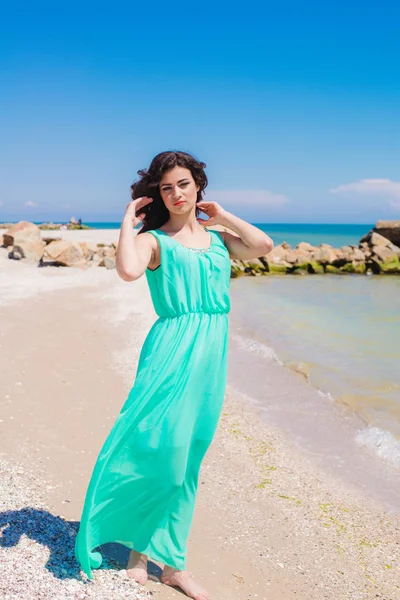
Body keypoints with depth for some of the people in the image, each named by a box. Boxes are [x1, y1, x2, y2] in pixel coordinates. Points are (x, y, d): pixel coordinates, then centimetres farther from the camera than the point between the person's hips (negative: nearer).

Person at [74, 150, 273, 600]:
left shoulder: (218, 238, 15)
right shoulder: (154, 239, 0)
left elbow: (263, 246, -2)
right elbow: (129, 270, -22)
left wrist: (222, 215, 7)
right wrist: (128, 221, -8)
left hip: (212, 356, 5)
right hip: (172, 349, -5)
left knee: (186, 460, 11)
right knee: (158, 451, -6)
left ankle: (172, 562, 23)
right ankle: (138, 547, 20)